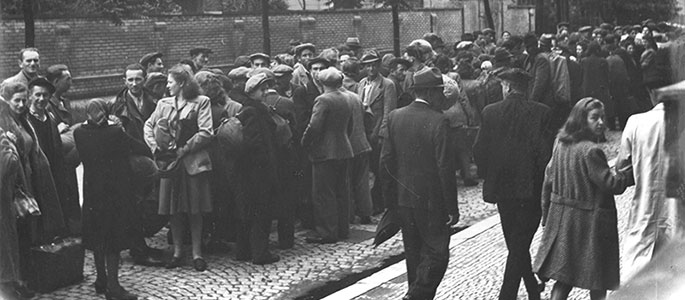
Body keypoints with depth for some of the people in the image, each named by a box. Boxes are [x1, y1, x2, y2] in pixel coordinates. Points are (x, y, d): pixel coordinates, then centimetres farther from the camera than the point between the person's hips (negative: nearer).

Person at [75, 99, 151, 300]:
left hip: (92, 191, 4)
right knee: (114, 236, 1)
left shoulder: (79, 133, -9)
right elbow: (144, 151, -15)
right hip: (116, 191, -4)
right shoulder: (116, 132, -19)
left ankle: (101, 280, 25)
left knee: (97, 235, 16)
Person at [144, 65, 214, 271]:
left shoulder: (201, 102, -1)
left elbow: (206, 132, -8)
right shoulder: (163, 104, 13)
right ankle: (177, 252, 15)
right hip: (169, 160, 4)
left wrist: (183, 149, -11)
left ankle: (197, 253, 8)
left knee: (195, 209, 0)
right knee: (173, 209, 5)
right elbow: (149, 126, 12)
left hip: (193, 161, -3)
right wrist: (156, 147, -4)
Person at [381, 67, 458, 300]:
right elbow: (445, 167, -17)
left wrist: (390, 200, 12)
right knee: (437, 255, 3)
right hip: (431, 201, -6)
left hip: (403, 200, 6)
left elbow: (386, 161, 5)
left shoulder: (394, 117, 2)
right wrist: (452, 207, -12)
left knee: (414, 255, 17)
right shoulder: (438, 121, -16)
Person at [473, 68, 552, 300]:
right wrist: (545, 181, 0)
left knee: (516, 245, 17)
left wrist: (488, 175, 14)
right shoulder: (540, 112, -7)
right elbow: (544, 151, -12)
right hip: (530, 188, -2)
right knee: (520, 244, 3)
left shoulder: (490, 112, -2)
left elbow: (479, 151, -2)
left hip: (501, 186, 3)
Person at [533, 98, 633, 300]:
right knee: (598, 281, 11)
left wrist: (546, 215, 18)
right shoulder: (591, 150, -19)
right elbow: (612, 184, -18)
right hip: (590, 221, -7)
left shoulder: (560, 144, 5)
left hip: (561, 217, 7)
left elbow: (548, 181, 10)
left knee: (564, 277, 11)